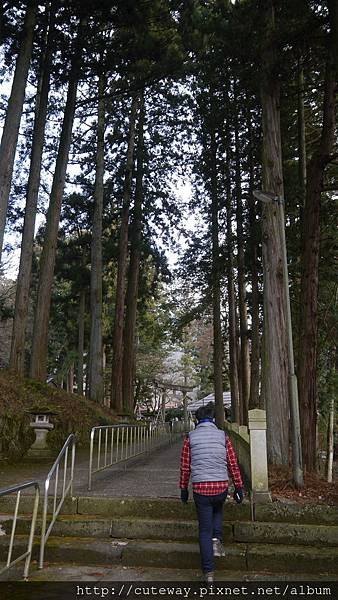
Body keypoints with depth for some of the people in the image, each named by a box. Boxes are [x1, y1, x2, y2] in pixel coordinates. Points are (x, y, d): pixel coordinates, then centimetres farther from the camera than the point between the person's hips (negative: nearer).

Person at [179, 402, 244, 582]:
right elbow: (233, 464, 1)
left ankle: (209, 572, 12)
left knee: (204, 530, 11)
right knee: (217, 510, 34)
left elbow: (185, 466, 2)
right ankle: (217, 539, 15)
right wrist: (239, 487, 10)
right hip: (221, 486, 1)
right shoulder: (223, 436, 0)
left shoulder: (190, 437, -1)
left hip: (200, 488, -1)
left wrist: (184, 489, 13)